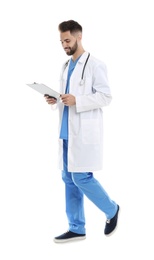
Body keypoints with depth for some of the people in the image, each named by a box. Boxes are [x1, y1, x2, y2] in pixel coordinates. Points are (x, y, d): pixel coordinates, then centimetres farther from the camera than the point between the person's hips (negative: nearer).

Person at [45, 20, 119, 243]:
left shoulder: (94, 65, -7)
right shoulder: (66, 66, 16)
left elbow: (106, 96, -13)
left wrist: (76, 100, -21)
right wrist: (56, 101, 2)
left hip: (85, 132, -8)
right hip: (68, 131, 8)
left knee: (81, 177, -8)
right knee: (69, 179, 7)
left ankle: (112, 210, 16)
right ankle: (76, 228, 15)